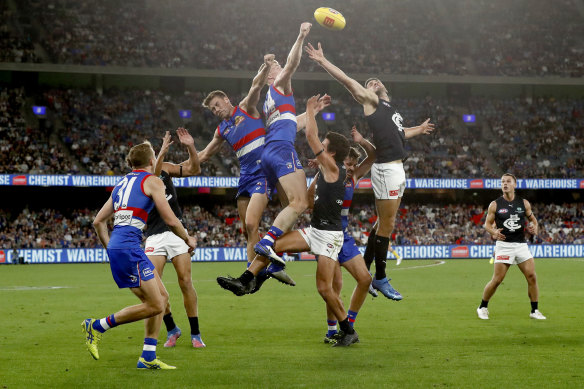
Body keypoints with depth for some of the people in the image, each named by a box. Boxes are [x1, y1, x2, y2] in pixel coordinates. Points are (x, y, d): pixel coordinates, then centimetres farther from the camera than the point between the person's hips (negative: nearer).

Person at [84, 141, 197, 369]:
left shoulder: (123, 183, 22)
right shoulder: (152, 181, 0)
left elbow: (98, 221, 23)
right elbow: (170, 220, -5)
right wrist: (188, 240, 11)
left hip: (116, 246, 9)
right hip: (129, 246, -9)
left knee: (162, 297, 11)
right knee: (154, 305, -8)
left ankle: (148, 357, 9)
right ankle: (97, 326, -3)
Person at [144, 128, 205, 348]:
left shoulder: (165, 168, 8)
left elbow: (194, 169, 3)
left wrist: (191, 147, -14)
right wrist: (162, 154, -37)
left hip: (177, 231, 2)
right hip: (155, 237, -2)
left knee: (186, 282, -4)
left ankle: (195, 334, 5)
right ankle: (172, 330, 7)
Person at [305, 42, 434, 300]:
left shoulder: (390, 109, 24)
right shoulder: (370, 101, 2)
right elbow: (346, 80, -6)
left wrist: (418, 130, 52)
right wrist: (322, 61, -10)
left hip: (397, 169, 9)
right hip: (386, 169, -9)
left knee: (384, 223, 12)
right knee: (387, 225, -5)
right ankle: (380, 279, 2)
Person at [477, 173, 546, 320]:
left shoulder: (524, 203, 7)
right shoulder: (495, 205, 0)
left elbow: (532, 219, 18)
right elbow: (487, 223, 5)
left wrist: (534, 228, -4)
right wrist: (494, 232, -16)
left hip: (521, 245, 3)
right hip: (504, 244, -3)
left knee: (532, 276, -5)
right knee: (497, 279, -7)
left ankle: (534, 311, 7)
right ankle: (483, 307, 11)